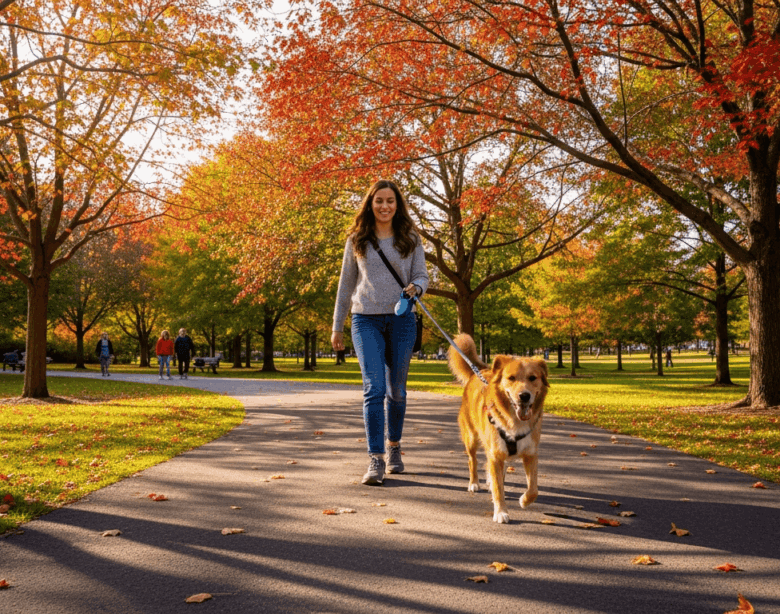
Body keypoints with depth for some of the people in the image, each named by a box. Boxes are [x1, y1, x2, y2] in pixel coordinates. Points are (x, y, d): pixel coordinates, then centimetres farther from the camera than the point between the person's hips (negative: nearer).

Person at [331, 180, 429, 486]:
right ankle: (375, 459, -9)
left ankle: (394, 445, 31)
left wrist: (415, 288, -21)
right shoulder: (357, 240, 8)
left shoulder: (410, 239, 8)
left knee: (396, 389, 9)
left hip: (402, 319, 1)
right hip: (366, 319, -1)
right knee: (374, 388, -11)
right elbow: (346, 284, 12)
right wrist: (337, 326, 13)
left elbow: (421, 276, 5)